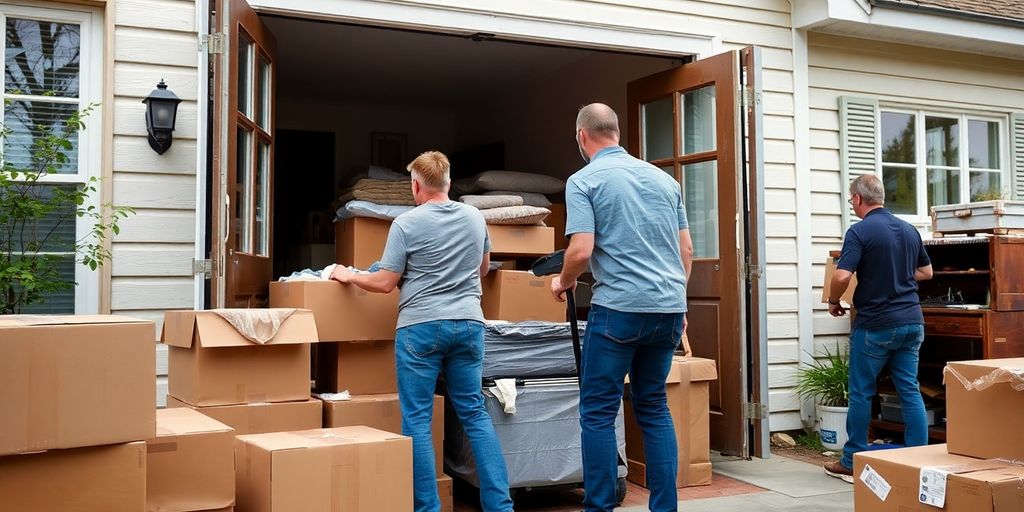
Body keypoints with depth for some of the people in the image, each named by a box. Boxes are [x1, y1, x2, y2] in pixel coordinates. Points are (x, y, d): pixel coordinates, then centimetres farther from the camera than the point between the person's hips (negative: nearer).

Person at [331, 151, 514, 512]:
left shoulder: (406, 223, -6)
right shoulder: (475, 217, 7)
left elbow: (385, 283, -3)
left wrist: (349, 277, 15)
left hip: (420, 327, -4)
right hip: (468, 323, 4)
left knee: (417, 419, 4)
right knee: (475, 414, 9)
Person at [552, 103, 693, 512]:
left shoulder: (584, 180, -3)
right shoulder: (663, 177, 14)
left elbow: (581, 251, -12)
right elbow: (686, 250, 15)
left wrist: (563, 283, 8)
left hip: (620, 308, -6)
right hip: (669, 308, 6)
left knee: (598, 411, 3)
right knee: (654, 406, 15)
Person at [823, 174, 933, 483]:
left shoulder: (860, 231, -12)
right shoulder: (909, 230, 9)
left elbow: (842, 276, -21)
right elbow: (926, 272, 19)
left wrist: (833, 301, -3)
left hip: (876, 324, -6)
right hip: (911, 321, 6)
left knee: (861, 393, 4)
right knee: (910, 391, 9)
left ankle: (851, 463, 12)